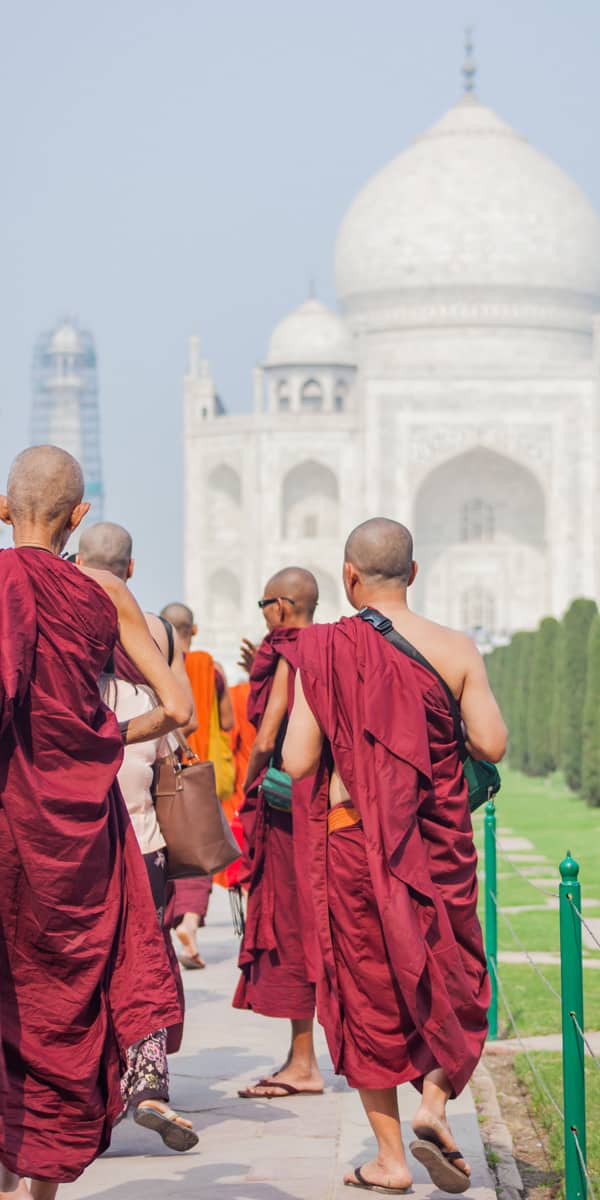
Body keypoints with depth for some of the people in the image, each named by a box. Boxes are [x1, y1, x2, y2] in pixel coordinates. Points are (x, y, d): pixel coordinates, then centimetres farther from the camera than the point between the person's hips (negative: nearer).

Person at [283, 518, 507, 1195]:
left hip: (351, 841, 0)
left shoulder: (323, 651, -7)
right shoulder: (454, 650, -4)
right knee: (447, 979, 17)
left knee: (367, 989, 9)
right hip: (438, 844, 1)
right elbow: (492, 744, -7)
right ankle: (435, 1100, -6)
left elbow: (298, 763, -9)